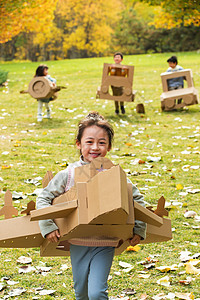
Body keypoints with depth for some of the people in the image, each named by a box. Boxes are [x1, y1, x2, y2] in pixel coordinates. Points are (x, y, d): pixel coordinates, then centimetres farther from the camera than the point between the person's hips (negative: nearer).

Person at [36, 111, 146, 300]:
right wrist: (48, 226, -10)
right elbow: (43, 198, 0)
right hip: (77, 243, 2)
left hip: (105, 244, -2)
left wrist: (138, 229, -2)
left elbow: (137, 200, 4)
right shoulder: (68, 175, -7)